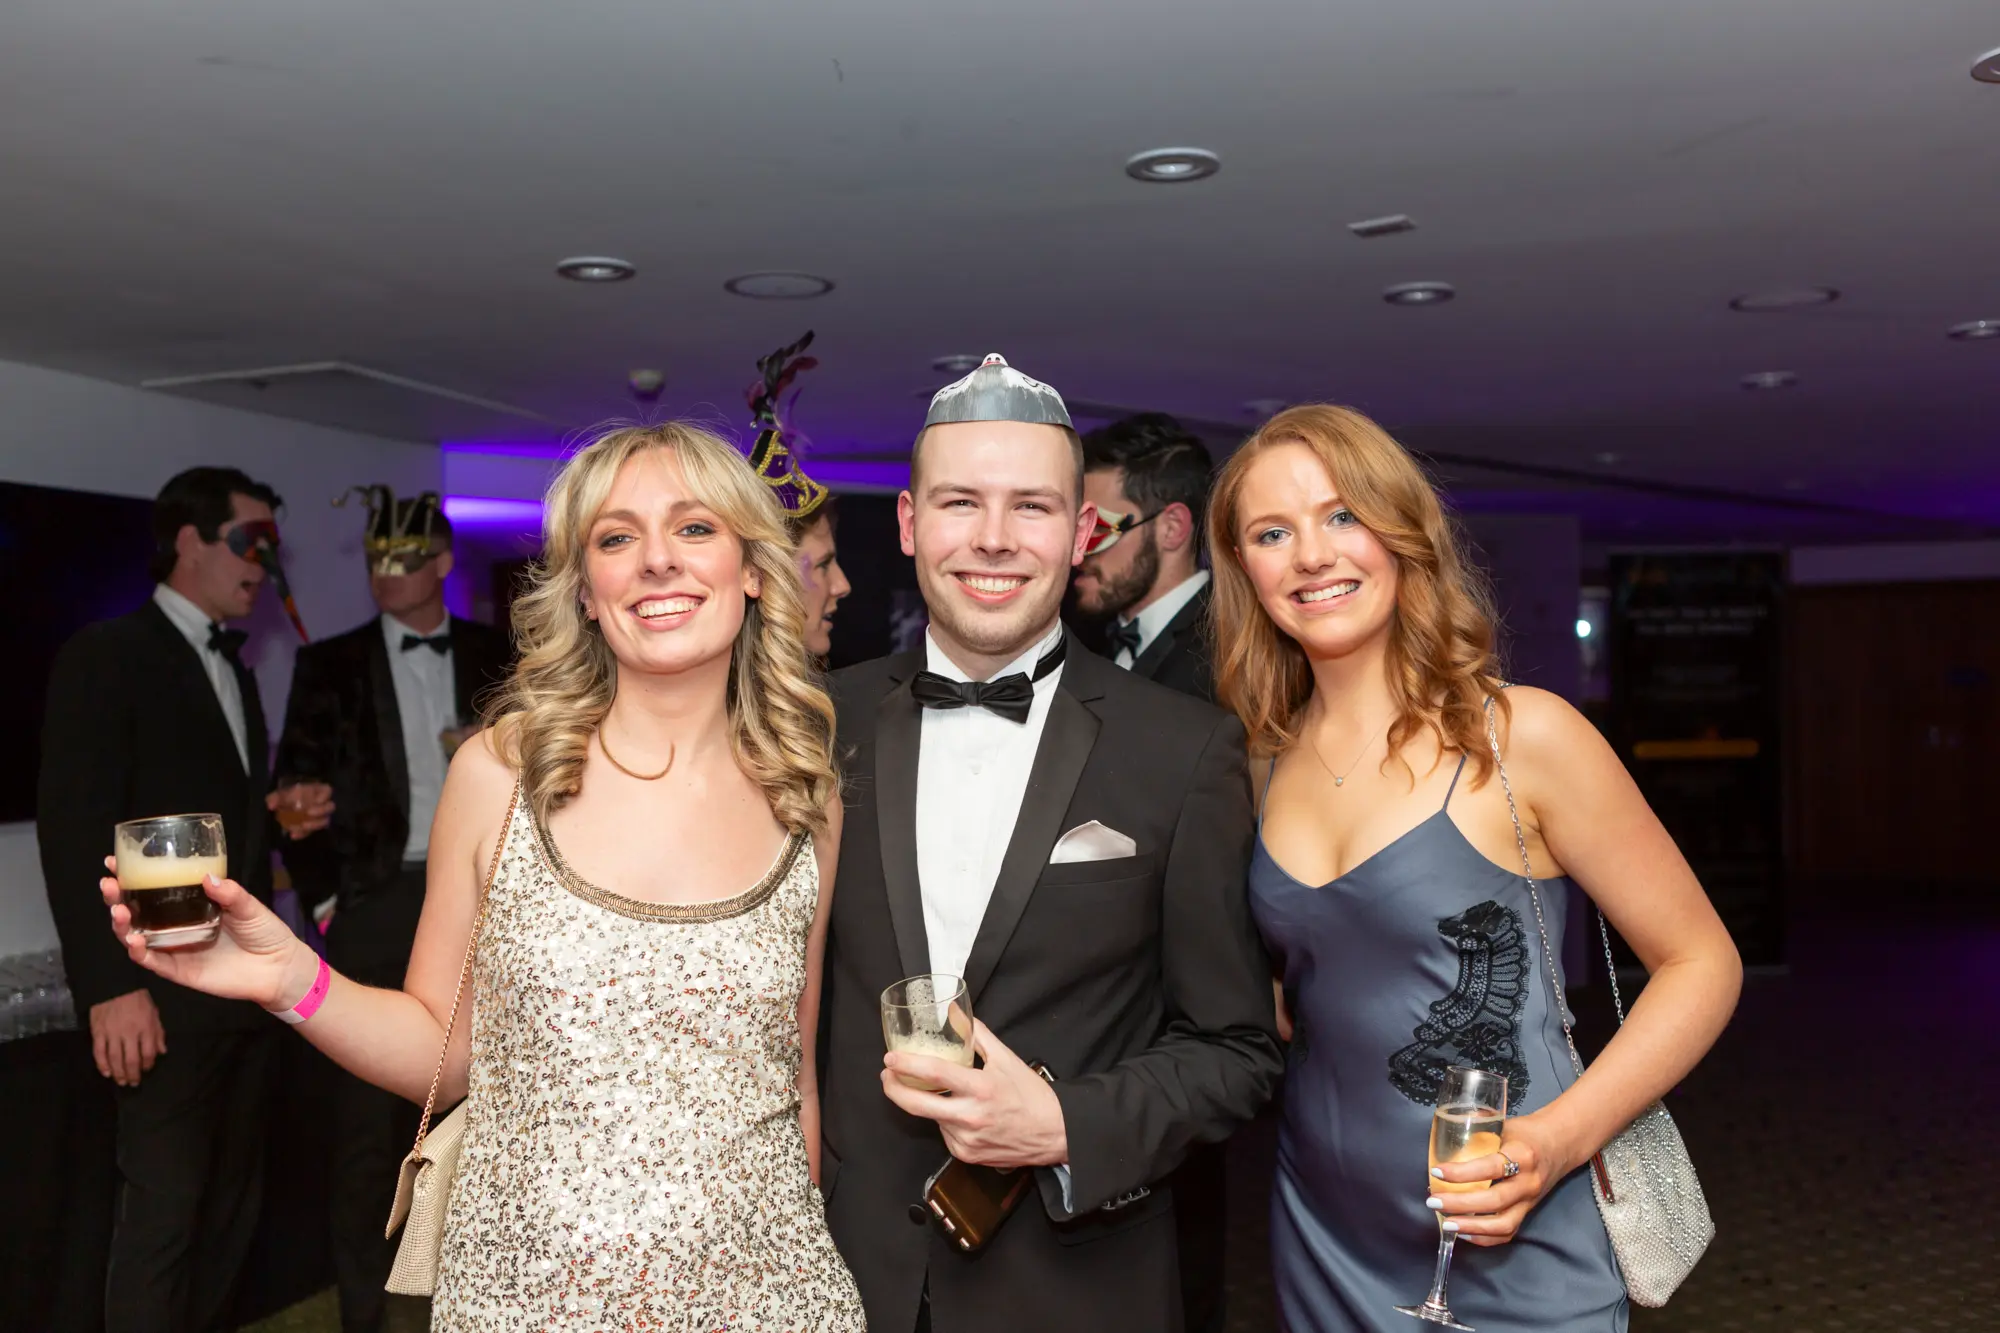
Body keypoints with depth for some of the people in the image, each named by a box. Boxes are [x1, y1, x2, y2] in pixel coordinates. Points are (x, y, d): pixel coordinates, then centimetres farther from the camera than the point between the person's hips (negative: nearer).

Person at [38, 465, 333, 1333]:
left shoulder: (235, 669, 18)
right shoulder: (106, 655, -8)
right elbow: (74, 832, -15)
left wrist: (280, 812, 1)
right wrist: (110, 987, -20)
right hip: (166, 986, -8)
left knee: (232, 1201, 13)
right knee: (163, 1211, -1)